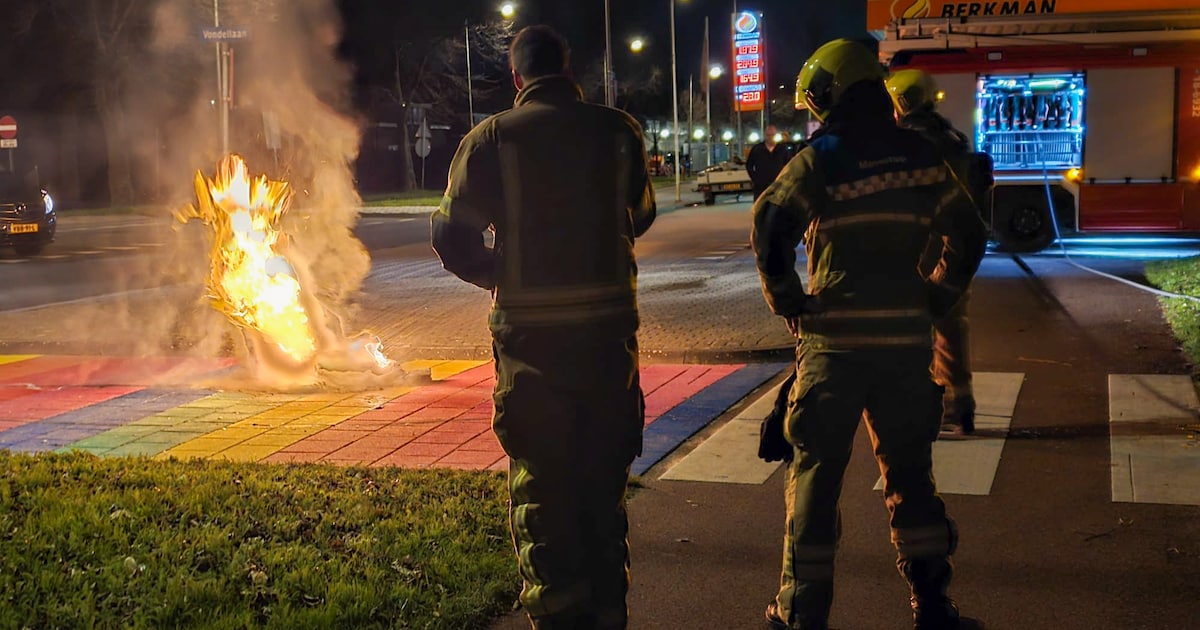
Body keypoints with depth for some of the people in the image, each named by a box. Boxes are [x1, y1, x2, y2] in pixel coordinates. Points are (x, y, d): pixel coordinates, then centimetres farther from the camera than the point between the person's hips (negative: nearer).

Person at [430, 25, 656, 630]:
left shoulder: (491, 139, -6)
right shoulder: (618, 131, 0)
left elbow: (452, 237, -6)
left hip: (530, 334, -2)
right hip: (609, 329, 3)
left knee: (539, 485, 8)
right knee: (603, 478, 16)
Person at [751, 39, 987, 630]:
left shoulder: (818, 159, -5)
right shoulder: (922, 156, 7)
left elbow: (769, 231, -12)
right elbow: (967, 237, 11)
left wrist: (787, 302, -1)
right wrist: (933, 299, 16)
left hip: (833, 337, -4)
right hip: (907, 337, 4)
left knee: (816, 471, 6)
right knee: (909, 470, 16)